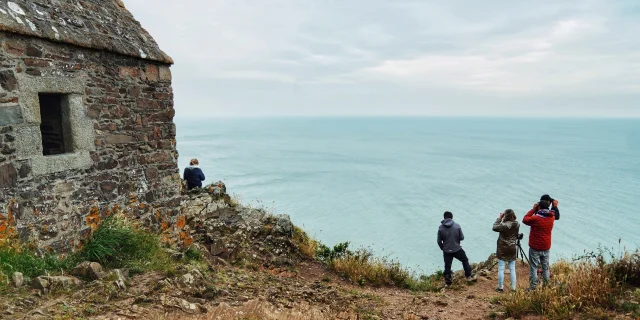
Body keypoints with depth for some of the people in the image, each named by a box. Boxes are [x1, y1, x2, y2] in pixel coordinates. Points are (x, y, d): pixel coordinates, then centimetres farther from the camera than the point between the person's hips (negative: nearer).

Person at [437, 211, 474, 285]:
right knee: (465, 260, 23)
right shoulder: (457, 226, -10)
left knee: (447, 266, 11)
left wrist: (443, 248, 13)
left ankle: (447, 281, 17)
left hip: (446, 251, 0)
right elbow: (462, 237, -4)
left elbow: (439, 241, -4)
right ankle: (468, 276, 28)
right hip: (457, 249, 0)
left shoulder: (440, 228, -8)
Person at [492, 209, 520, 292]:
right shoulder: (517, 224, -7)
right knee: (512, 269, 12)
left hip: (503, 249, -5)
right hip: (513, 249, 5)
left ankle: (500, 287, 12)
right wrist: (502, 218, 3)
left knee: (501, 269, 5)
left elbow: (494, 227, -9)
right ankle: (513, 287, 16)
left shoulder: (504, 225, -23)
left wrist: (499, 218, -6)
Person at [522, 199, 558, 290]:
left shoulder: (536, 218, -19)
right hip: (546, 248, 5)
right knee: (545, 268, 14)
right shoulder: (551, 218, -3)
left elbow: (525, 220, -3)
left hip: (535, 247, -5)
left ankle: (533, 288, 3)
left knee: (533, 268, 1)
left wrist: (533, 209, -1)